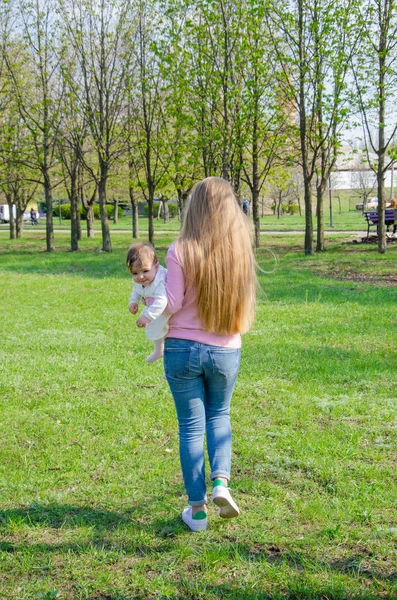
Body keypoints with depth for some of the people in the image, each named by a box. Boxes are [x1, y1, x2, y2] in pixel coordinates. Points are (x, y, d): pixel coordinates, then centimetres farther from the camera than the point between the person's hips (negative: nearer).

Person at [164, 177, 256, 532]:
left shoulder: (181, 251, -14)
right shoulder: (240, 249, -6)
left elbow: (171, 303, -11)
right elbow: (243, 299, -1)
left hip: (182, 349, -2)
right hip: (225, 352, 2)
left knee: (191, 426, 10)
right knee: (219, 415, 24)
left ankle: (197, 509, 15)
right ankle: (221, 482, 3)